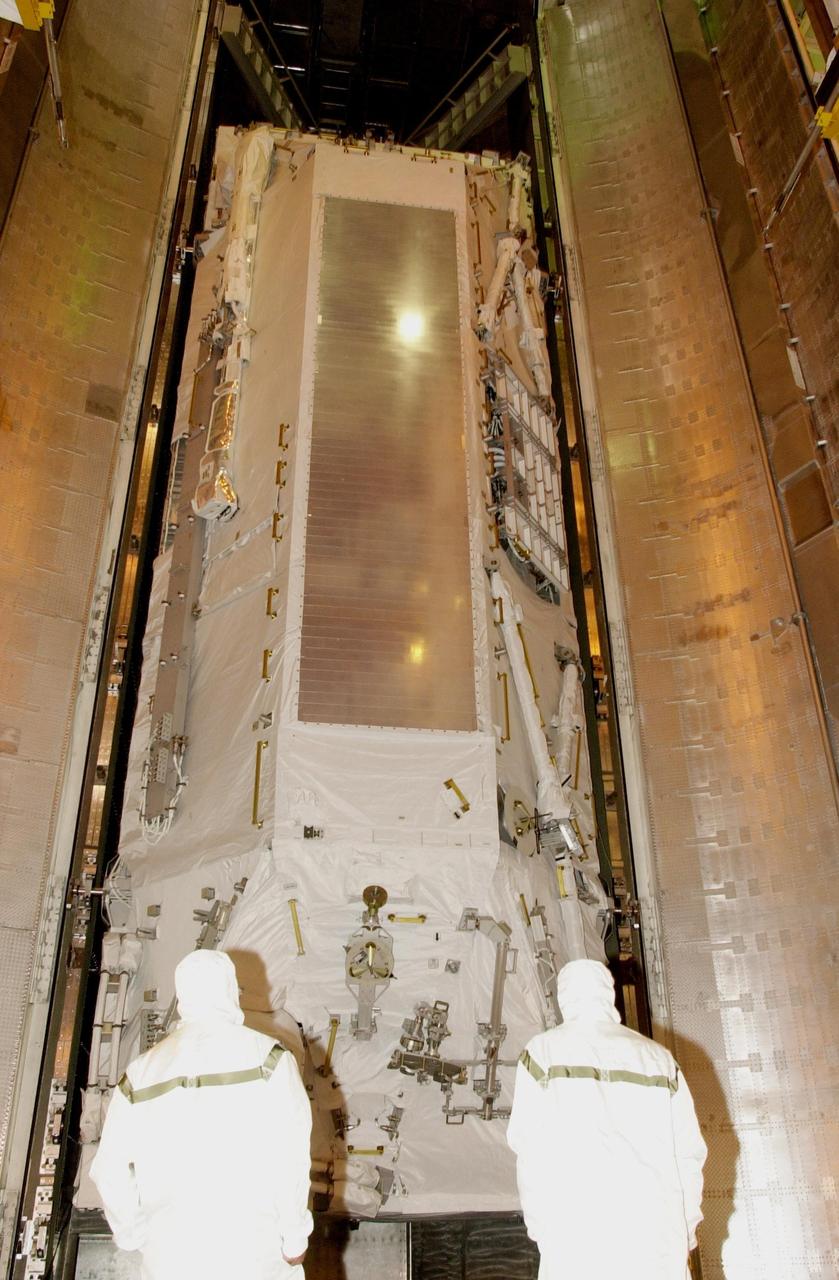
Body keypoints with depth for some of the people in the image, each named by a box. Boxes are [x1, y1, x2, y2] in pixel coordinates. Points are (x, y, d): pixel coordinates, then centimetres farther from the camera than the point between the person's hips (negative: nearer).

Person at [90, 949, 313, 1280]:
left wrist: (133, 1234, 16)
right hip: (253, 1253, -2)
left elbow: (110, 1172, 1)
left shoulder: (141, 1074, -5)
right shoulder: (268, 1058, -14)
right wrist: (295, 1238, -2)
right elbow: (291, 1159, -14)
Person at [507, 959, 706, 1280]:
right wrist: (688, 1223, 21)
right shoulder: (657, 1056, 12)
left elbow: (527, 1142, 0)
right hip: (655, 1227, 3)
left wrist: (537, 1221, 8)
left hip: (576, 1229, -3)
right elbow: (689, 1148, 11)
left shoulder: (544, 1049, 4)